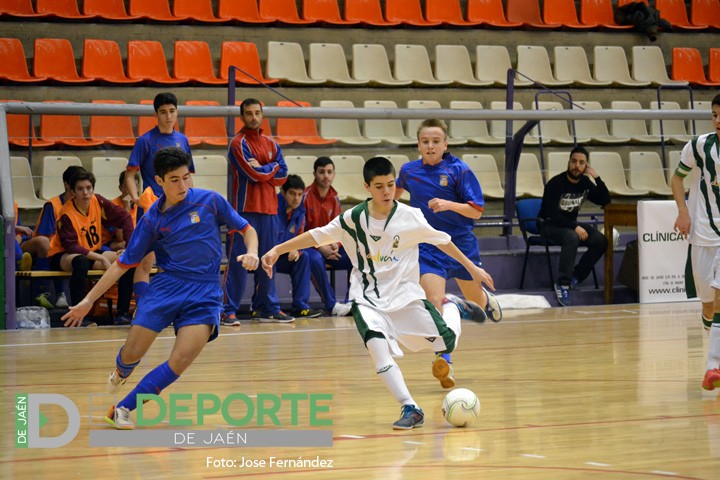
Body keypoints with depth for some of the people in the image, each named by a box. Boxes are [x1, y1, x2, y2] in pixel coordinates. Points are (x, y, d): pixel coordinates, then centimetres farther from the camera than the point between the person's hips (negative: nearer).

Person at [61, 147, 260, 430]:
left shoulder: (210, 200, 0)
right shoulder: (152, 219, 2)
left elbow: (246, 229, 10)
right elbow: (124, 263, 6)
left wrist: (251, 253, -13)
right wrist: (89, 300, 4)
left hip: (204, 293, -1)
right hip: (167, 286, 1)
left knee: (180, 362, -18)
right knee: (132, 354, -2)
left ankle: (122, 409, -5)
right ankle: (121, 372, 38)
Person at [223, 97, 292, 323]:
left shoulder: (271, 144, 15)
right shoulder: (239, 143, -5)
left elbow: (282, 176, 6)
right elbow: (253, 174, -15)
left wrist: (262, 169, -8)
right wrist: (273, 167, 1)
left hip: (268, 209, 6)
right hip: (245, 209, -6)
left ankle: (268, 308, 16)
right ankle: (229, 310, -5)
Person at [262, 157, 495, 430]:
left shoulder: (410, 217, -8)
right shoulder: (354, 218, -7)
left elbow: (441, 241, 4)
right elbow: (317, 236, 3)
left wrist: (472, 269, 9)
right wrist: (277, 250, -1)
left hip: (405, 294, 0)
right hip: (368, 298, 0)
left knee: (445, 343, -5)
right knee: (377, 345, -27)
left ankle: (453, 308, 31)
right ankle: (410, 409, -20)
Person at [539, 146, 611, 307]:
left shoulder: (585, 183, 3)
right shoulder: (555, 184, -17)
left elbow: (605, 201, 2)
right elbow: (551, 215, -23)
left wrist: (597, 178, -10)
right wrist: (575, 227, -31)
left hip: (571, 224, 7)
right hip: (550, 225, -6)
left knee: (601, 241, -19)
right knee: (572, 237, -39)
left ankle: (575, 277, -12)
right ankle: (562, 284, -37)